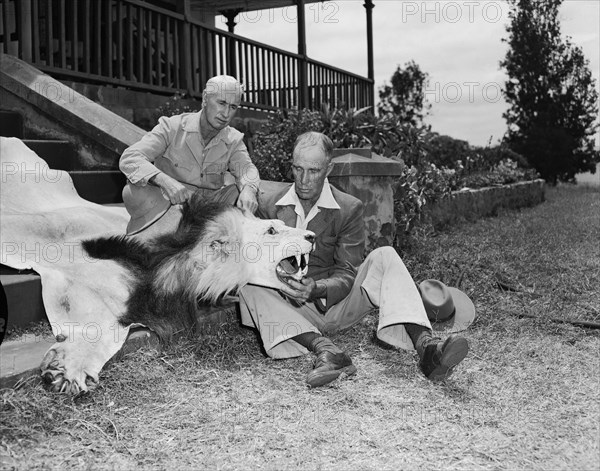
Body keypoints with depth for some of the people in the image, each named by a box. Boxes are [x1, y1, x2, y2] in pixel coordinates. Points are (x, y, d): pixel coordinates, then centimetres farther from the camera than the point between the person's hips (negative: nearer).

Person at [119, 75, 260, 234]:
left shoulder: (233, 140, 1)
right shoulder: (172, 127, -12)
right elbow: (129, 158, -22)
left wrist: (248, 189, -39)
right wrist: (165, 181, -42)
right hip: (166, 203, -3)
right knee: (134, 190, -31)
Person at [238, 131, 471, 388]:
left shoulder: (348, 209, -4)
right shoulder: (268, 204, -1)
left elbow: (346, 275, -9)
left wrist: (317, 289, -31)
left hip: (335, 302, 0)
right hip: (291, 308, 0)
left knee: (384, 257, -23)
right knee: (248, 284, -30)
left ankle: (425, 344, -42)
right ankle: (323, 348, -47)